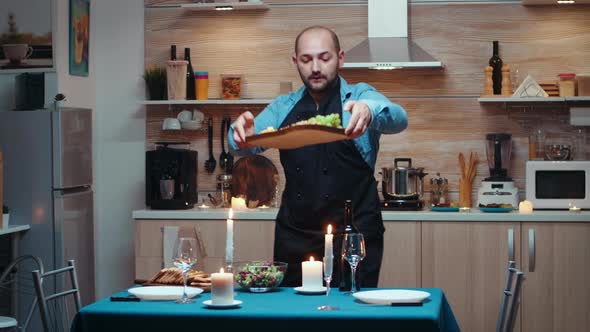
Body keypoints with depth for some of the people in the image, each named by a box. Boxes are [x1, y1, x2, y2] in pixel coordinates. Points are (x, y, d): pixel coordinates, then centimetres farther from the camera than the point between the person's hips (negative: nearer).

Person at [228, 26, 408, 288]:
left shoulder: (360, 97, 0)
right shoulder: (283, 108, 12)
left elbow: (397, 119, -19)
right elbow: (251, 142, 0)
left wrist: (369, 112, -42)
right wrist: (241, 134, -25)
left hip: (355, 234, -3)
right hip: (294, 235, 3)